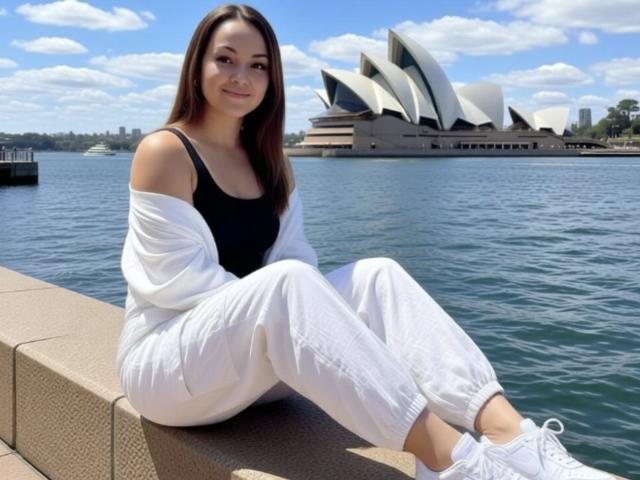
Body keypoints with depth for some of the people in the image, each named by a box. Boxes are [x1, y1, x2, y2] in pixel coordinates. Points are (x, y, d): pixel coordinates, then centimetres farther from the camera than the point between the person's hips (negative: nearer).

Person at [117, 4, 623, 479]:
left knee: (375, 276, -19)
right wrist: (272, 308, -17)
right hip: (165, 358, -5)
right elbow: (184, 280, -16)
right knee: (285, 284, -36)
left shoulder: (269, 160, 10)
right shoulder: (165, 152, -11)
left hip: (252, 360, 6)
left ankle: (510, 436, -36)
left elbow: (293, 256, 3)